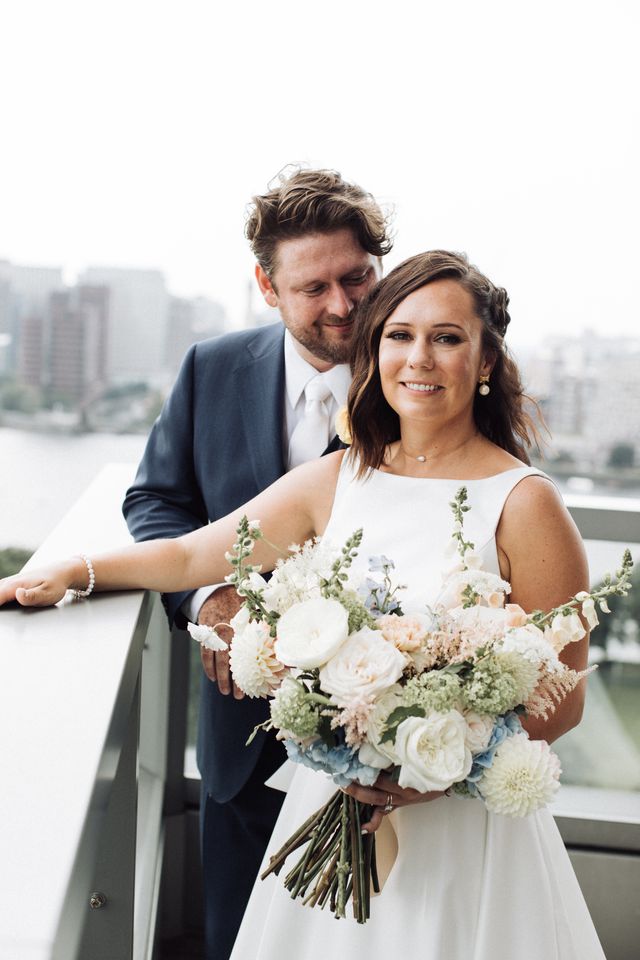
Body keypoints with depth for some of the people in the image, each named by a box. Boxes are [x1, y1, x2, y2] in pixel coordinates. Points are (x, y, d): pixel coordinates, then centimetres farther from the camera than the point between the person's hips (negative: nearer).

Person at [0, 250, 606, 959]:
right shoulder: (340, 478, 1)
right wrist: (74, 572, 0)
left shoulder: (524, 503, -13)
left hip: (463, 816, -4)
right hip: (334, 802, 4)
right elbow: (191, 554, 9)